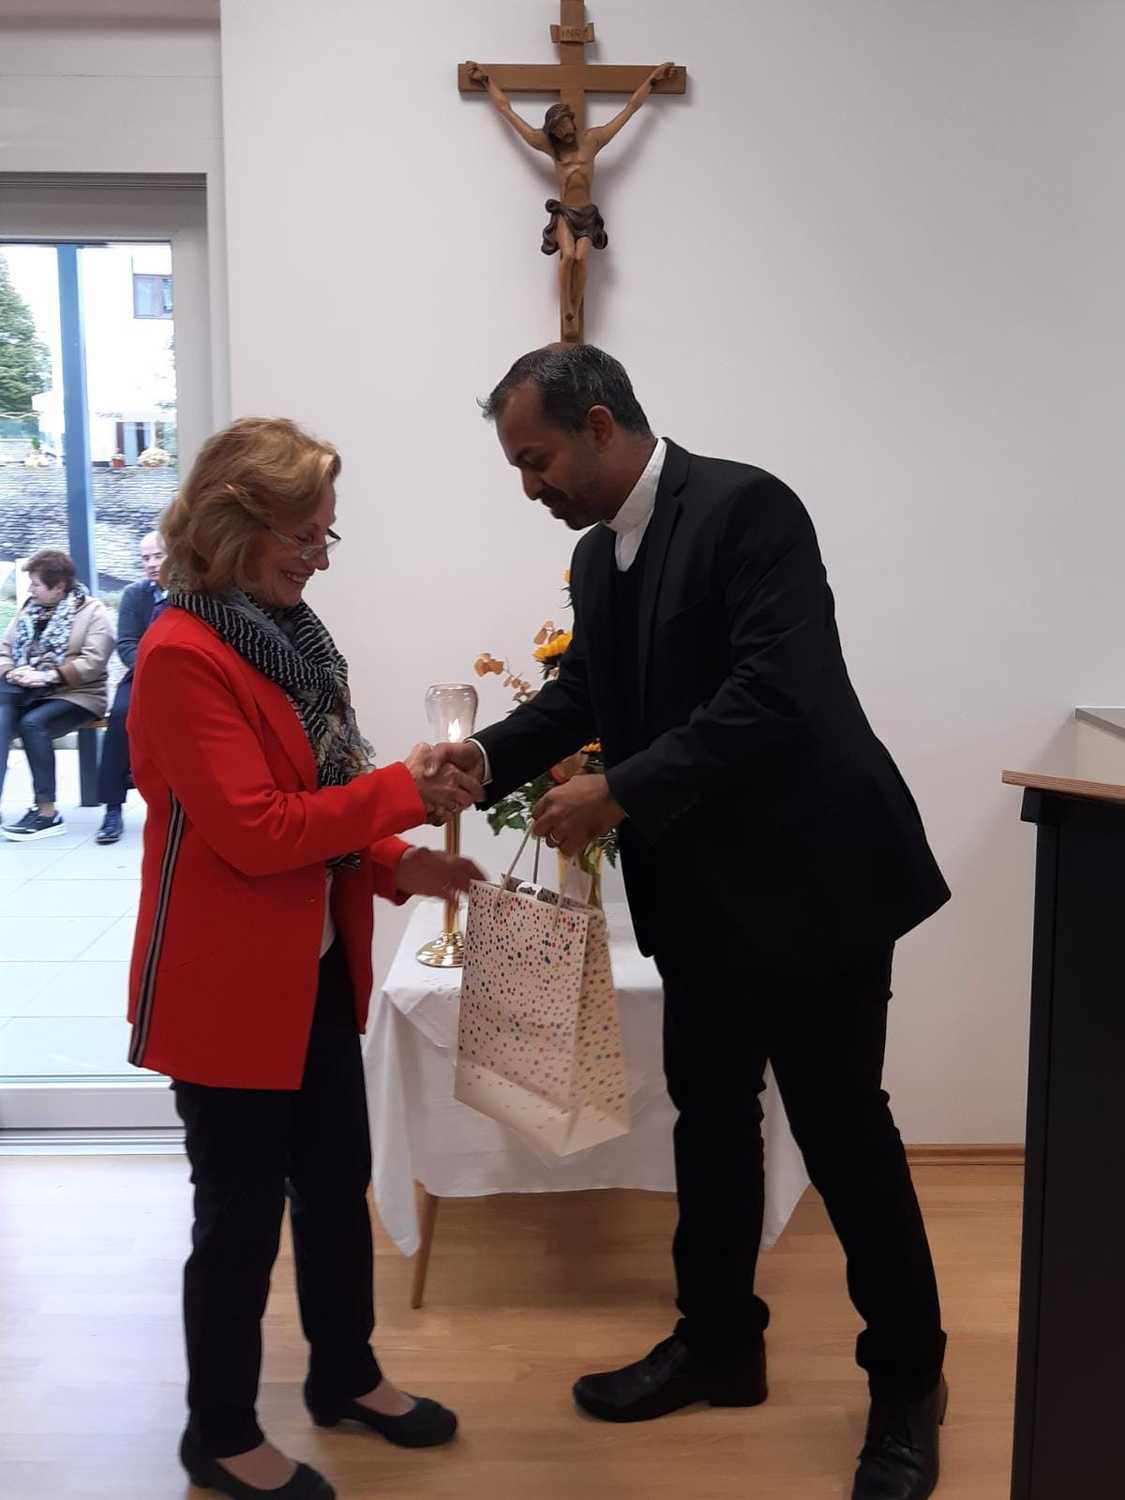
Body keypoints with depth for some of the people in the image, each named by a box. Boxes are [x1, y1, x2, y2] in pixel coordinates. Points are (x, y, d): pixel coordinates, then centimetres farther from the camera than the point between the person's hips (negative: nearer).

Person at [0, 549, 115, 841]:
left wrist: (48, 676, -21)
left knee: (33, 723, -32)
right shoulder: (30, 609, 17)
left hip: (74, 695, -5)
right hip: (27, 693, 5)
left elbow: (93, 662, -14)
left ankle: (47, 812, -25)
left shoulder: (93, 612, -2)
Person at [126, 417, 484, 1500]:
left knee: (337, 1181, 20)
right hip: (228, 985, -8)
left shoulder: (287, 634, 9)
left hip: (316, 969, 9)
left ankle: (345, 1375, 42)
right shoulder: (181, 654, -19)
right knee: (242, 1209, 8)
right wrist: (401, 792, -20)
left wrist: (394, 864, -1)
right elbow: (252, 829, -24)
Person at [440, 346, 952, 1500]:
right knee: (710, 1116, 18)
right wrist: (493, 755, -3)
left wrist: (621, 795, -27)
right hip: (700, 895, 8)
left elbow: (775, 697, -29)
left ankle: (908, 1383, 27)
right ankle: (717, 1341, 38)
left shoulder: (746, 507, -19)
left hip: (809, 879, -8)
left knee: (842, 1128, 5)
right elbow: (582, 690, 14)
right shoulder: (598, 555, 6)